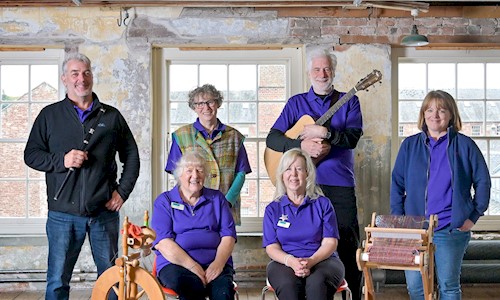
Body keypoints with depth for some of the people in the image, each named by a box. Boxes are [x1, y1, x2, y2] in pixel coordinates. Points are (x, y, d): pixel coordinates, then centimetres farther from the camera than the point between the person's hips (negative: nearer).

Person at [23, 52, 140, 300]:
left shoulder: (111, 116, 10)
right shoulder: (50, 115, 7)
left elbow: (131, 156, 13)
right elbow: (31, 154, 5)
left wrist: (123, 191, 2)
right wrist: (61, 160, -12)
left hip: (104, 212, 1)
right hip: (63, 212, -1)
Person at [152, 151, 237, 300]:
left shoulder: (217, 198, 18)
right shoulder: (164, 201, 10)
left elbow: (228, 236, 8)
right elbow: (163, 242, -3)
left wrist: (218, 263, -13)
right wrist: (193, 266, -16)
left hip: (215, 263, 1)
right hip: (176, 263, -1)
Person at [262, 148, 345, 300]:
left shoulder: (323, 204, 11)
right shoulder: (272, 209, 13)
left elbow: (330, 243, 3)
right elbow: (271, 247, 4)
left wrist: (311, 261, -18)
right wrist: (291, 261, -18)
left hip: (322, 260, 0)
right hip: (284, 263, 1)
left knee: (317, 283, -37)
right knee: (288, 285, -36)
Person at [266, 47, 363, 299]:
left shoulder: (348, 102, 9)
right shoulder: (296, 103, 11)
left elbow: (353, 137, -7)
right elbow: (272, 139, 1)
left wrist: (324, 133, -21)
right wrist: (302, 145, -15)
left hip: (340, 186, -1)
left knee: (348, 246, 0)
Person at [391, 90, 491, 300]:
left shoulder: (464, 145, 2)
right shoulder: (410, 145, 7)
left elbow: (483, 182, 6)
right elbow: (397, 184, 10)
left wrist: (473, 216, 0)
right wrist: (398, 218, 1)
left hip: (451, 230, -2)